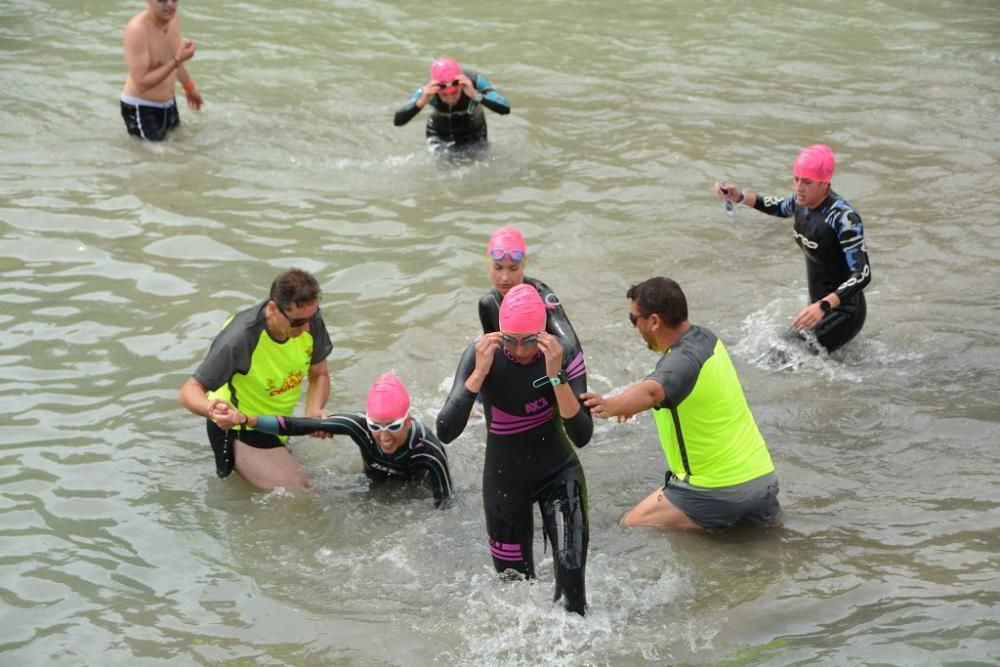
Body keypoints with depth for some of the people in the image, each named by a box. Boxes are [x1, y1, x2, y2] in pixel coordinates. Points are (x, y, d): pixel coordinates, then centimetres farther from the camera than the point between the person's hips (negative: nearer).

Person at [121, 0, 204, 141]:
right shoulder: (137, 29, -27)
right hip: (141, 108, -8)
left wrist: (189, 86, 31)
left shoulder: (173, 19, -2)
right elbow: (141, 84, -31)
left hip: (168, 104, 8)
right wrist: (177, 61, -35)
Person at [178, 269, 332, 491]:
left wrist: (314, 412, -29)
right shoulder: (240, 338, -38)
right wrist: (213, 410, -56)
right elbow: (189, 391, -34)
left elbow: (319, 375, -8)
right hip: (237, 430, -7)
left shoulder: (310, 320, -22)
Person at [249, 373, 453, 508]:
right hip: (374, 487, 2)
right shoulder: (359, 425, -36)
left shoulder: (429, 451, -41)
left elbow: (444, 504, -35)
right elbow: (299, 426, -35)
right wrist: (250, 420, -42)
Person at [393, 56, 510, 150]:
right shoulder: (428, 91, -36)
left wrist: (476, 95, -61)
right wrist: (421, 102, -59)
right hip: (440, 134, -1)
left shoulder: (474, 81, -36)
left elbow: (505, 109, -47)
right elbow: (397, 121, -42)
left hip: (473, 134, 1)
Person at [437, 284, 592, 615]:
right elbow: (445, 432, -28)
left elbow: (582, 436, -29)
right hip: (505, 481, 1)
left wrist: (556, 376, -38)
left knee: (571, 580, -16)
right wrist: (480, 372, -35)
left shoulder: (565, 357, -21)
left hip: (559, 475, -1)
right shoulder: (480, 355, -20)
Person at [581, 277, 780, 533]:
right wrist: (628, 402, 5)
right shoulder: (706, 339, 6)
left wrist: (610, 406, -63)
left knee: (632, 526, 0)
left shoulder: (684, 360, -22)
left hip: (718, 490, -9)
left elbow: (653, 391, -45)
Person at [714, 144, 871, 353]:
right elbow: (780, 208, 23)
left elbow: (862, 275, -32)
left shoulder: (844, 219, -27)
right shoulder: (804, 202, -3)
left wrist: (823, 306, -45)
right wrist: (740, 197, 9)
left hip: (843, 311, -9)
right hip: (819, 306, 9)